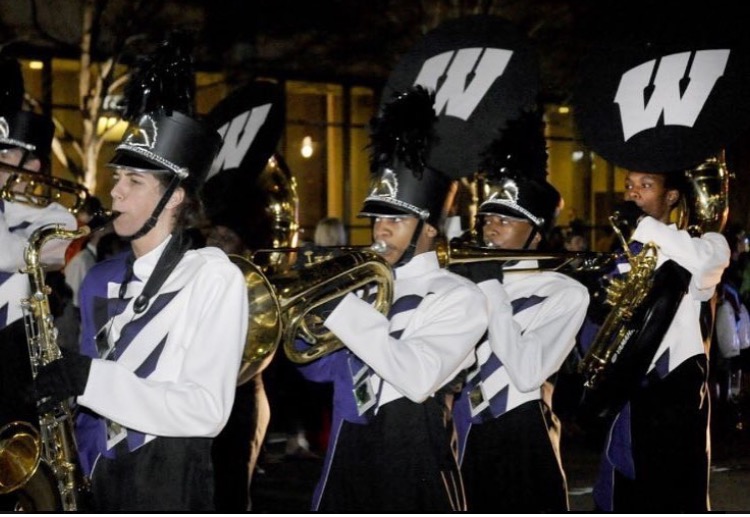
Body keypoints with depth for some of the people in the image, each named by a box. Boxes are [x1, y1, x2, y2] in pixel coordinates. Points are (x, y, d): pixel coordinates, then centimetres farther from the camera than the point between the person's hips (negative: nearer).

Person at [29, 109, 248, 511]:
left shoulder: (213, 277, -8)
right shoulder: (101, 279, 10)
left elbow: (208, 411, -17)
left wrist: (93, 379, -20)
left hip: (170, 483, -6)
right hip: (97, 481, 6)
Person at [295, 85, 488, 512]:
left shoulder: (459, 296, -7)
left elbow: (419, 378, -22)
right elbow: (321, 369, 17)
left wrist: (340, 306, -20)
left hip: (414, 462, -6)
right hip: (347, 458, 6)